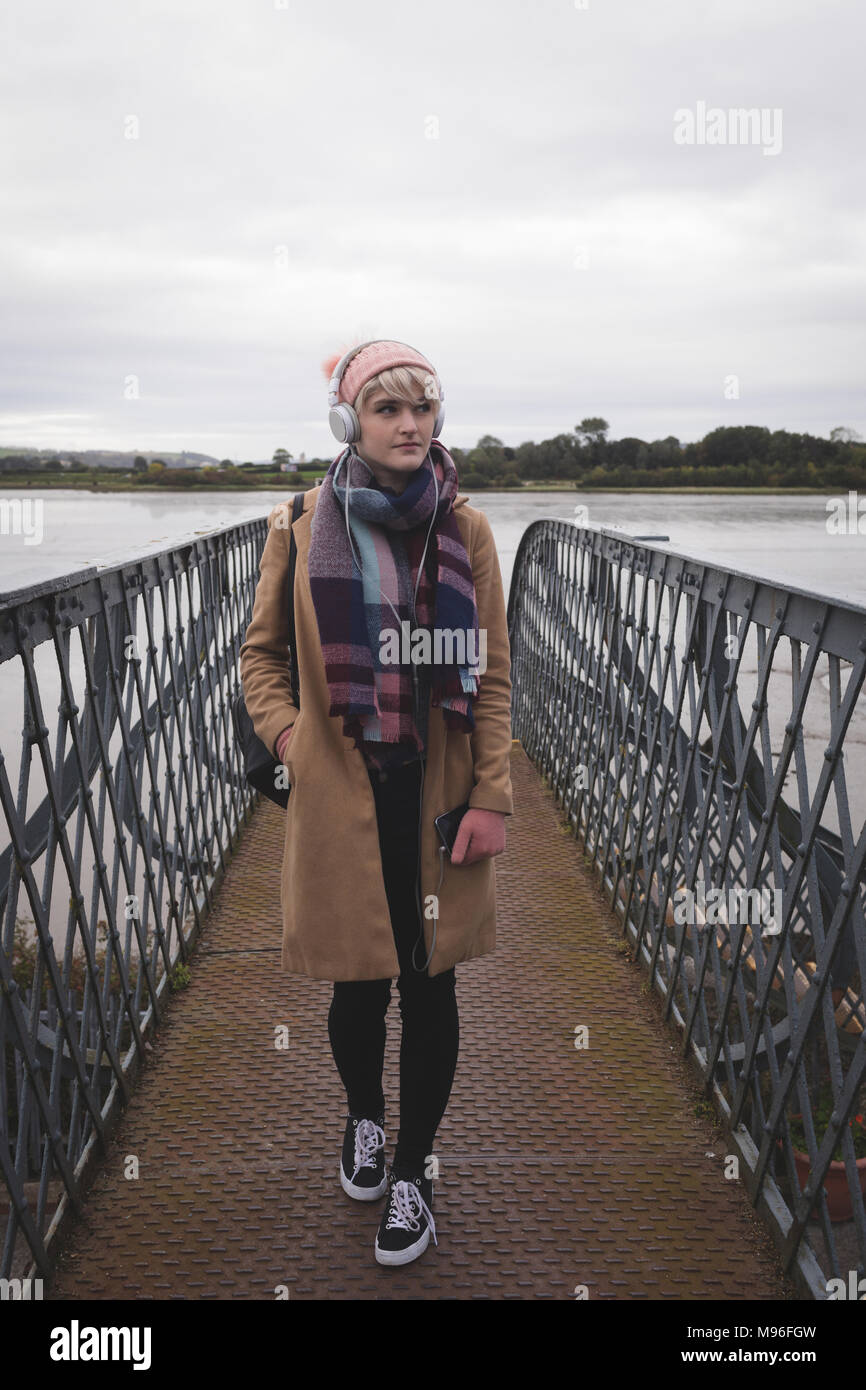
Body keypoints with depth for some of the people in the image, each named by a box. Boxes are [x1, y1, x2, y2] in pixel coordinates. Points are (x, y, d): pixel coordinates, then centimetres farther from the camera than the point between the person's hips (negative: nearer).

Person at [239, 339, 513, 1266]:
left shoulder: (463, 529, 0)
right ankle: (363, 1118, 43)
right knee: (360, 982, 10)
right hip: (342, 791, 0)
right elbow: (262, 651, 11)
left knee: (430, 984, 9)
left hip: (439, 790, 1)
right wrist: (285, 733, -5)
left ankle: (413, 1169, 30)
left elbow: (491, 675, 1)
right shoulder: (304, 527, -1)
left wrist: (492, 797, -5)